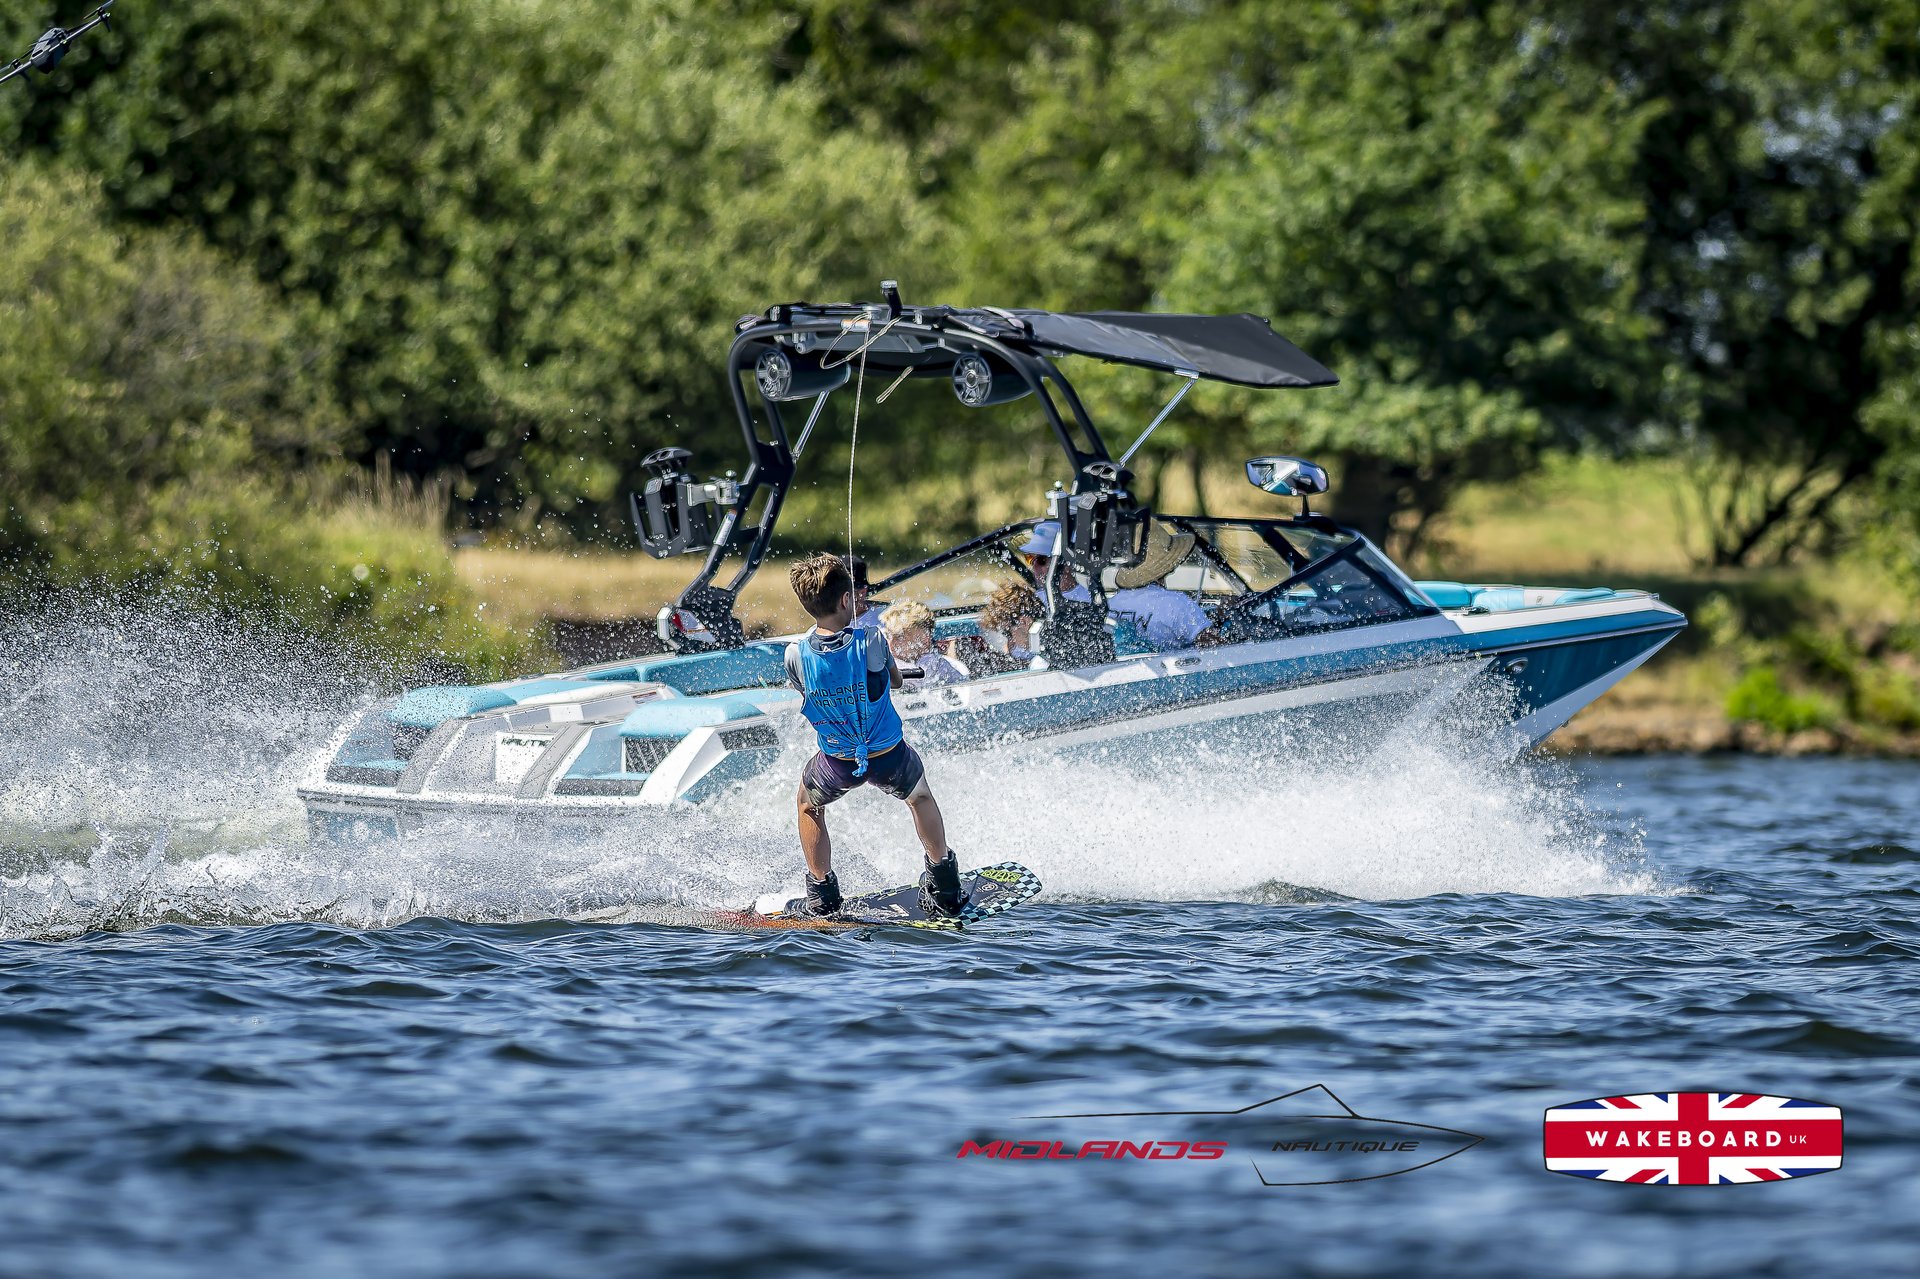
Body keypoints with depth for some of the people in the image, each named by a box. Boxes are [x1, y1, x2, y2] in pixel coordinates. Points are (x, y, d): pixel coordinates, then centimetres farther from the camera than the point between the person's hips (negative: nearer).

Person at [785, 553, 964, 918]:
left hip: (838, 763, 1)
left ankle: (821, 895, 37)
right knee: (920, 797, 34)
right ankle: (943, 887, 41)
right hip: (890, 758, -1)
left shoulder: (796, 655, -19)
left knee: (808, 805, 34)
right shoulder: (873, 641, -23)